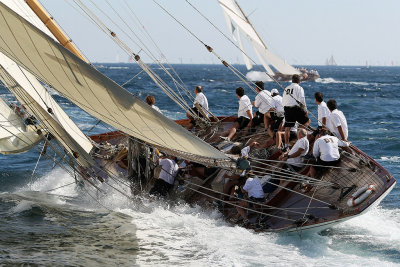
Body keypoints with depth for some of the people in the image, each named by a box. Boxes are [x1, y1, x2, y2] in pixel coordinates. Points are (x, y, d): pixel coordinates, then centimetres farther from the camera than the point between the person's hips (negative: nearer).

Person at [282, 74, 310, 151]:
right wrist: (305, 110, -2)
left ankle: (286, 145, 4)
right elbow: (302, 100, -9)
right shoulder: (299, 88, 0)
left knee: (287, 128, 5)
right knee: (307, 121, 14)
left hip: (287, 108, 5)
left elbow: (283, 101, 20)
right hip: (296, 108, -5)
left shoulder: (286, 88, 18)